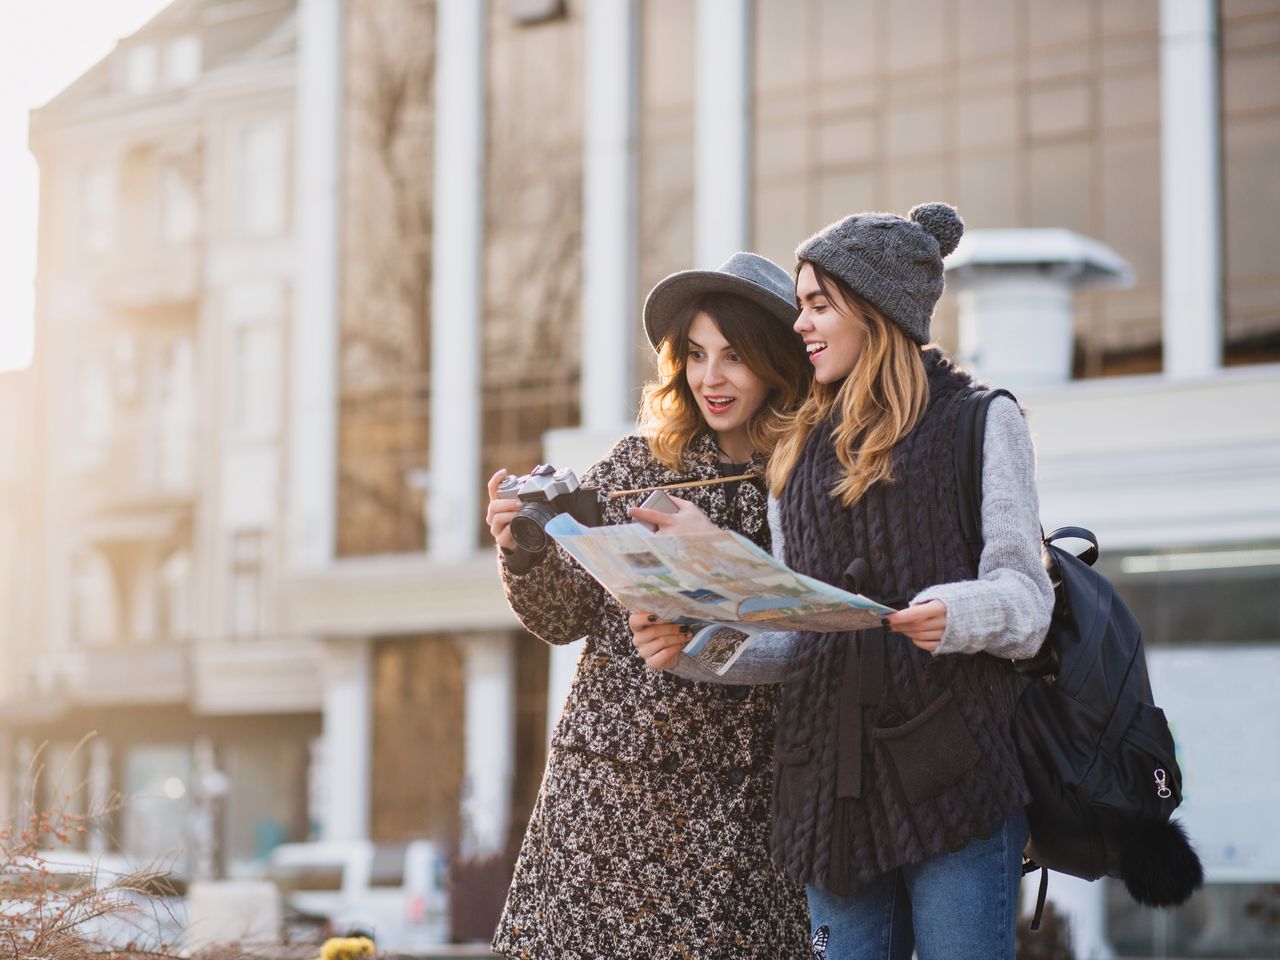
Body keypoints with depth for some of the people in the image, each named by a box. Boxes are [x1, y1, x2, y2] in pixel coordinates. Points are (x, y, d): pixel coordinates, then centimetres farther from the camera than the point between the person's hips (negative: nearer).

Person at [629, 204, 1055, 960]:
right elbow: (792, 640, 16)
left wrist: (957, 615, -24)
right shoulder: (803, 453, 20)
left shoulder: (980, 421, 5)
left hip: (954, 774, -5)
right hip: (836, 778, 5)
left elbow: (1026, 598, -3)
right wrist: (694, 649, -1)